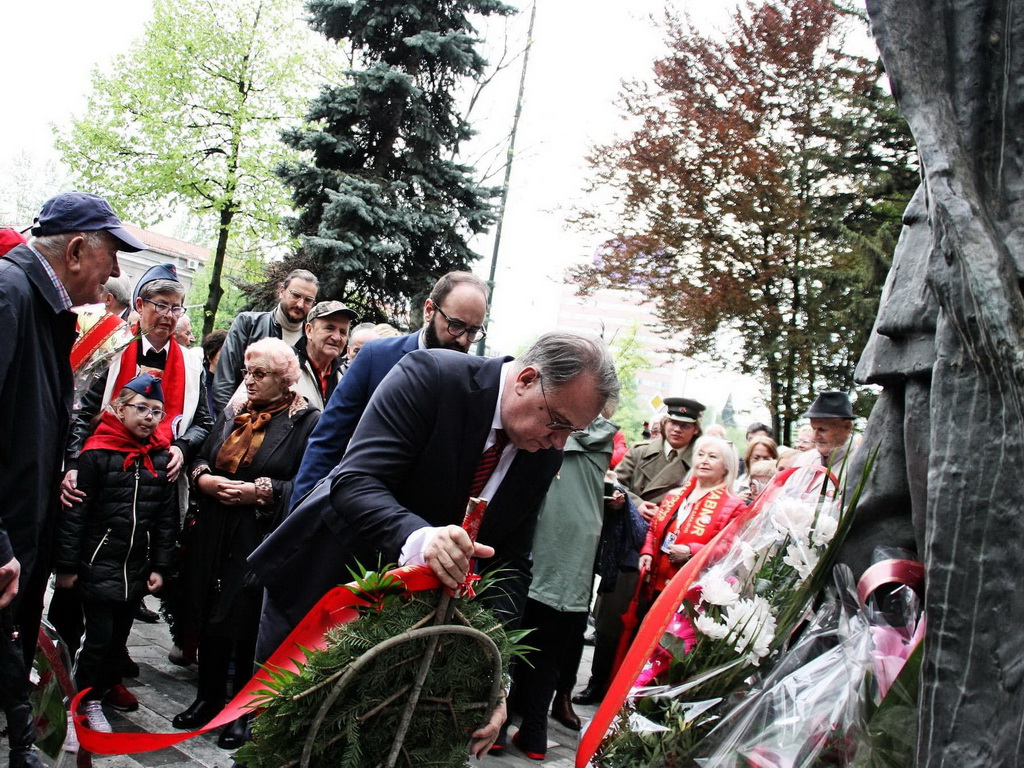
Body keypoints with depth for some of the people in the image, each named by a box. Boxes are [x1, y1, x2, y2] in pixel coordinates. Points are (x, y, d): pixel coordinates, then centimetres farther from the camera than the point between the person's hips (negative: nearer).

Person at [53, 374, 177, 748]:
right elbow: (74, 512, -9)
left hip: (137, 569, 5)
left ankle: (94, 701, 29)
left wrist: (159, 566, 6)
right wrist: (66, 566, -9)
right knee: (98, 637, -4)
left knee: (118, 637, 12)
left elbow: (166, 517, 7)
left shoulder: (162, 458, 3)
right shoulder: (97, 453, -10)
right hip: (98, 565, -4)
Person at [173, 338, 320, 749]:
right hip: (215, 535, 6)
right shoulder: (232, 416, 13)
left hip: (263, 541, -6)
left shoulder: (306, 421, -8)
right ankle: (209, 698, 30)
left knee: (248, 623, 2)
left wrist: (261, 491, -20)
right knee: (210, 617, 12)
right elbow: (201, 458, 19)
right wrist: (203, 477, -3)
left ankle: (244, 711, 20)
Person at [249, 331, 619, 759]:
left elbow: (510, 563, -5)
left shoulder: (545, 454, -6)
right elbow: (355, 483, -29)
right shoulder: (429, 376, -22)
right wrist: (418, 538, -49)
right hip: (322, 579, -4)